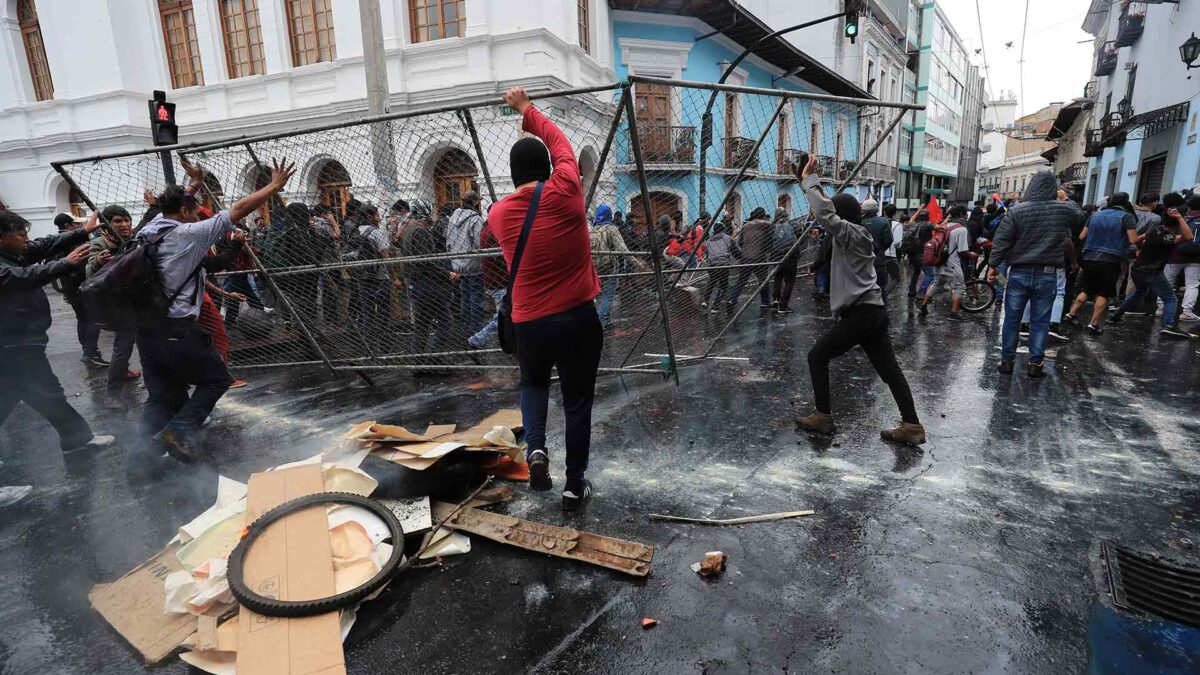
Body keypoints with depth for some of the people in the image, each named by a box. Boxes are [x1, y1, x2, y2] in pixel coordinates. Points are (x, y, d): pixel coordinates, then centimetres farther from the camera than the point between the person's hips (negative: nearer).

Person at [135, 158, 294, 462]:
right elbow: (240, 209, -6)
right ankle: (179, 430, -4)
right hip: (178, 328, -7)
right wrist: (275, 185, 2)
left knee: (162, 395, 13)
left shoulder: (149, 230, 11)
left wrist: (195, 184, 44)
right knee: (217, 378, 10)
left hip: (145, 328, 7)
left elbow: (172, 204, 32)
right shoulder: (188, 233, -7)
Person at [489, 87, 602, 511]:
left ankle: (535, 447, 8)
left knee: (533, 384, 29)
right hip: (578, 318, -2)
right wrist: (527, 109, 25)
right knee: (578, 401, 12)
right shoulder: (564, 191, -7)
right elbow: (560, 145, 11)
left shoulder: (499, 213, 0)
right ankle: (575, 485, 22)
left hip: (528, 324, 2)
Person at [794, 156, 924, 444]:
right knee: (889, 369, 8)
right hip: (873, 312, 10)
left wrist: (809, 179, -13)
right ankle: (912, 426, 9)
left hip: (860, 314, -10)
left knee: (817, 356, 3)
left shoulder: (850, 234, -10)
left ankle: (823, 417, 7)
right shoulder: (856, 235, 17)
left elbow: (824, 213, -23)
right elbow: (827, 210, 27)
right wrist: (810, 181, 24)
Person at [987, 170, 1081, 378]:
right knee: (1040, 321, 8)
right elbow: (1081, 216, 20)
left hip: (1019, 273, -1)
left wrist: (993, 265, -2)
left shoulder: (1017, 211, -8)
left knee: (1012, 319, 8)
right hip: (1047, 275, 1)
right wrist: (1067, 200, 32)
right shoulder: (1065, 210, -2)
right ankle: (1035, 362, 10)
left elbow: (1001, 240, -10)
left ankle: (1007, 359, 13)